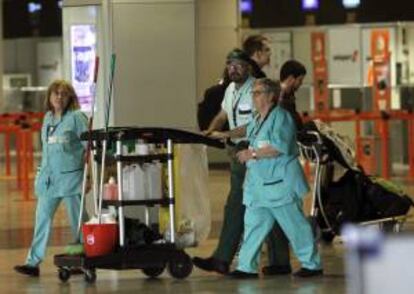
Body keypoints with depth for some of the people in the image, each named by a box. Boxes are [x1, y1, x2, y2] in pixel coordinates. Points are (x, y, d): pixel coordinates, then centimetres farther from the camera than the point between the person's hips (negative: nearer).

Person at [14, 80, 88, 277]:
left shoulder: (76, 118, -5)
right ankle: (33, 262, 1)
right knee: (42, 219, 2)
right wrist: (42, 172, 16)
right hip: (48, 177, 6)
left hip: (70, 176, -6)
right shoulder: (48, 117, 13)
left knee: (77, 222, 2)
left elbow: (88, 148, -7)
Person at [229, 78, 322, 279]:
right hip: (259, 183, 9)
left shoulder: (281, 117, -11)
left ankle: (312, 264, 5)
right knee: (253, 224, 4)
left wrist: (253, 154, -20)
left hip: (280, 183, -9)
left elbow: (281, 147, -22)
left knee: (295, 225, -3)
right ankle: (247, 266, 6)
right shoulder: (256, 121, 18)